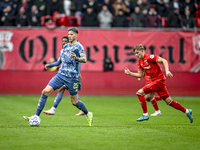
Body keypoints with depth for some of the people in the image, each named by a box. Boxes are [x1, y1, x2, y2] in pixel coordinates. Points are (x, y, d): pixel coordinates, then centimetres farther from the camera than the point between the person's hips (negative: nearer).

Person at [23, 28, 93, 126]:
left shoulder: (78, 46, -6)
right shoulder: (66, 46, 15)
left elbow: (84, 59, -22)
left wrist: (76, 58, -41)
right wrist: (50, 65, 13)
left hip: (72, 78, -6)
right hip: (61, 74, 6)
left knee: (74, 102, 2)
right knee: (45, 92, -9)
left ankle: (88, 114, 30)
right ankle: (36, 117, -7)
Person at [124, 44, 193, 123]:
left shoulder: (149, 57, -14)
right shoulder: (140, 61, 12)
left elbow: (164, 61, -17)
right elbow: (139, 75, 15)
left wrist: (167, 71, -28)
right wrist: (130, 73, 2)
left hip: (159, 80, -9)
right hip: (154, 81, 9)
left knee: (140, 92, -15)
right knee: (168, 101, 12)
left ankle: (145, 115, -8)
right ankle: (187, 111, 22)